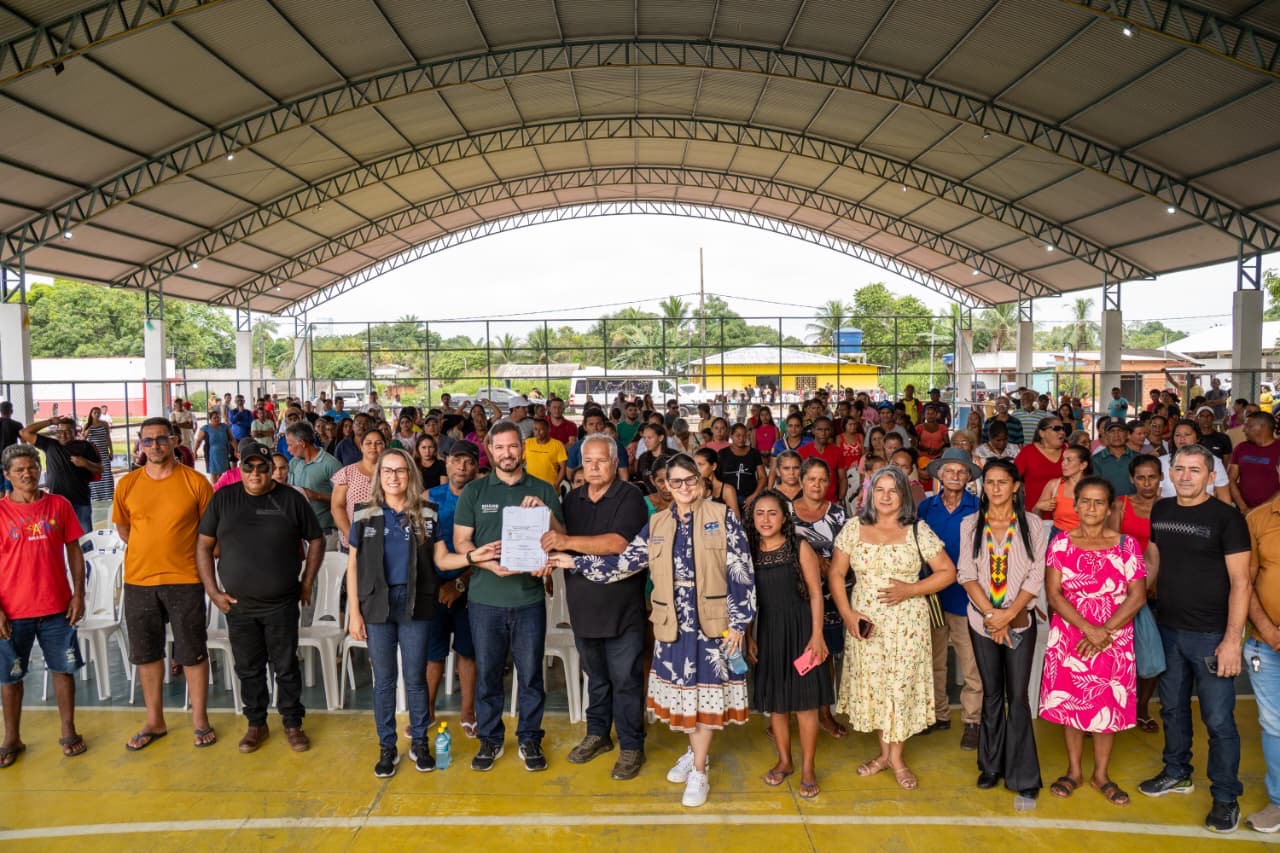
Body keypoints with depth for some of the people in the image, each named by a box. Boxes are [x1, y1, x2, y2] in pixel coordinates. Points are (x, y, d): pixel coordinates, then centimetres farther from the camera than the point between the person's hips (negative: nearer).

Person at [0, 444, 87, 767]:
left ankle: (69, 731, 24)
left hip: (57, 607, 1)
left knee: (63, 669, 10)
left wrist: (78, 595, -1)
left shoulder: (59, 505, 0)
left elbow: (74, 552, 4)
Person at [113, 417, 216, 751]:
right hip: (138, 581, 3)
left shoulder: (195, 482, -7)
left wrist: (180, 552, 1)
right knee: (147, 653, 14)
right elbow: (122, 528, 14)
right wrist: (150, 550, 9)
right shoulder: (127, 484, 1)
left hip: (185, 579, -3)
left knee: (193, 653, 6)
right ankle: (154, 722, 29)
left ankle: (200, 719, 21)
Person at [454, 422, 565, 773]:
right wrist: (491, 564, -16)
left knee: (531, 674, 8)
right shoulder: (474, 491, 4)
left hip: (529, 597, 0)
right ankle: (490, 739, 27)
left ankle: (530, 738, 25)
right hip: (486, 598, 0)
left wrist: (547, 513, -15)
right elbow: (461, 542, 1)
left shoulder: (543, 491, 5)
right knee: (487, 673, 10)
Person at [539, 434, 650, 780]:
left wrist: (568, 541, -32)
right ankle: (597, 735, 35)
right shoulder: (573, 499, 9)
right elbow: (560, 542, 15)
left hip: (622, 606, -5)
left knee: (625, 679, 3)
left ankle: (631, 747, 17)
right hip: (584, 605, 5)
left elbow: (618, 543, -24)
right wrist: (551, 557, -8)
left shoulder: (629, 498, -10)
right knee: (596, 676, 19)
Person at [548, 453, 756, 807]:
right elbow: (625, 562, 3)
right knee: (682, 690, 13)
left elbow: (741, 573, -8)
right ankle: (696, 752, 36)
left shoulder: (722, 517, -5)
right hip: (673, 624, 4)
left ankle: (699, 772, 16)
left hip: (712, 622, -4)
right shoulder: (657, 524, 8)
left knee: (706, 691, 3)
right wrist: (577, 563, -2)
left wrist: (738, 622, -12)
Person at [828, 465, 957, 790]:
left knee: (902, 684, 3)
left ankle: (896, 756, 21)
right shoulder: (854, 528, 2)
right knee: (871, 683, 8)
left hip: (906, 623, -2)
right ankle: (884, 751, 27)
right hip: (865, 622, 2)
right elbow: (835, 573, 4)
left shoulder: (918, 531, -3)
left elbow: (948, 572, -1)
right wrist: (847, 614, -7)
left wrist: (910, 590, -14)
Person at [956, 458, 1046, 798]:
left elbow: (1035, 576, -5)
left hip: (1020, 620, -1)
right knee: (992, 693, 10)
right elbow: (967, 574, -2)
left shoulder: (1032, 525, 0)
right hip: (981, 619, 1)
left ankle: (1022, 776, 8)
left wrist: (1008, 615, -13)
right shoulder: (970, 524, 3)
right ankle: (991, 765, 21)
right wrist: (991, 614, -12)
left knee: (1018, 696, -2)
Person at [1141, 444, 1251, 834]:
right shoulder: (1160, 511, 4)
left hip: (1211, 634, -5)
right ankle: (1177, 773, 36)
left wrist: (1232, 639, -17)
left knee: (1218, 719, 3)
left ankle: (1226, 797, 20)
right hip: (1168, 628, 5)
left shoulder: (1226, 518, -11)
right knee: (1173, 707, 18)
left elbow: (1240, 582, -13)